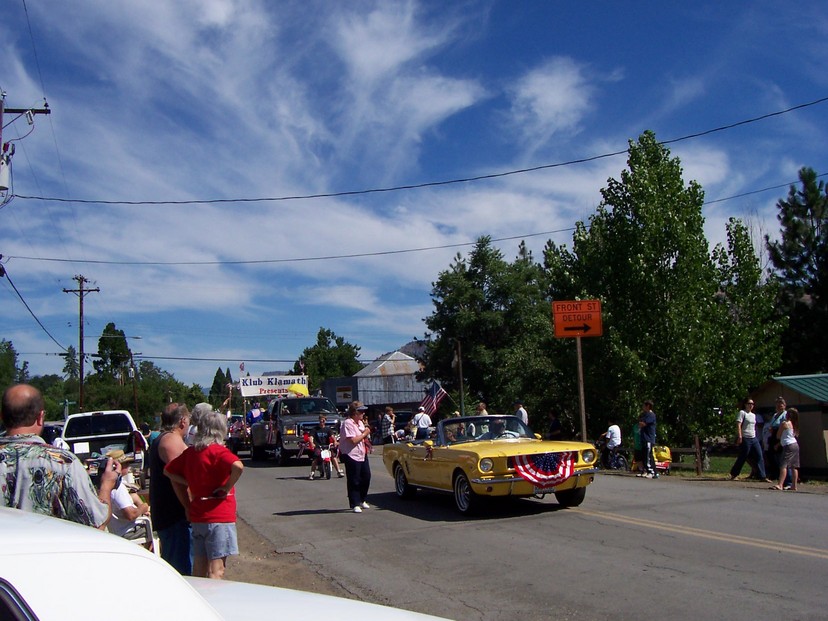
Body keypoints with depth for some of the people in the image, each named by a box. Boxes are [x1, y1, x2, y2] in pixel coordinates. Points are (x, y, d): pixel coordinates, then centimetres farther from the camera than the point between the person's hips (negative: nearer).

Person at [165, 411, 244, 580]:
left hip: (197, 517, 7)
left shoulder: (190, 452, 8)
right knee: (216, 571, -6)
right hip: (219, 518, -7)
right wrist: (227, 488, -15)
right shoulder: (218, 451, -14)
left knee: (199, 570, 13)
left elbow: (169, 471, 19)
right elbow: (238, 466, -32)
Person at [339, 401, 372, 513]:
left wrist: (366, 434, 4)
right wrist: (364, 434, -13)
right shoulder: (347, 423, -15)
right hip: (351, 456, -9)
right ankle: (355, 505, 4)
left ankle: (362, 500, 28)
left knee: (366, 477, 12)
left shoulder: (360, 423, 14)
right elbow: (353, 440, -23)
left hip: (362, 454, 9)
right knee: (354, 481, -3)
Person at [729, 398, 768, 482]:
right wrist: (739, 437, -22)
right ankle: (733, 475, 11)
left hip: (754, 438, 8)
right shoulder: (742, 413, -5)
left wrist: (755, 436, 18)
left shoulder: (753, 415, 18)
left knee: (760, 456, -2)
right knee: (742, 458, -2)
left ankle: (762, 476, -1)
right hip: (745, 439, -8)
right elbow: (738, 425, -14)